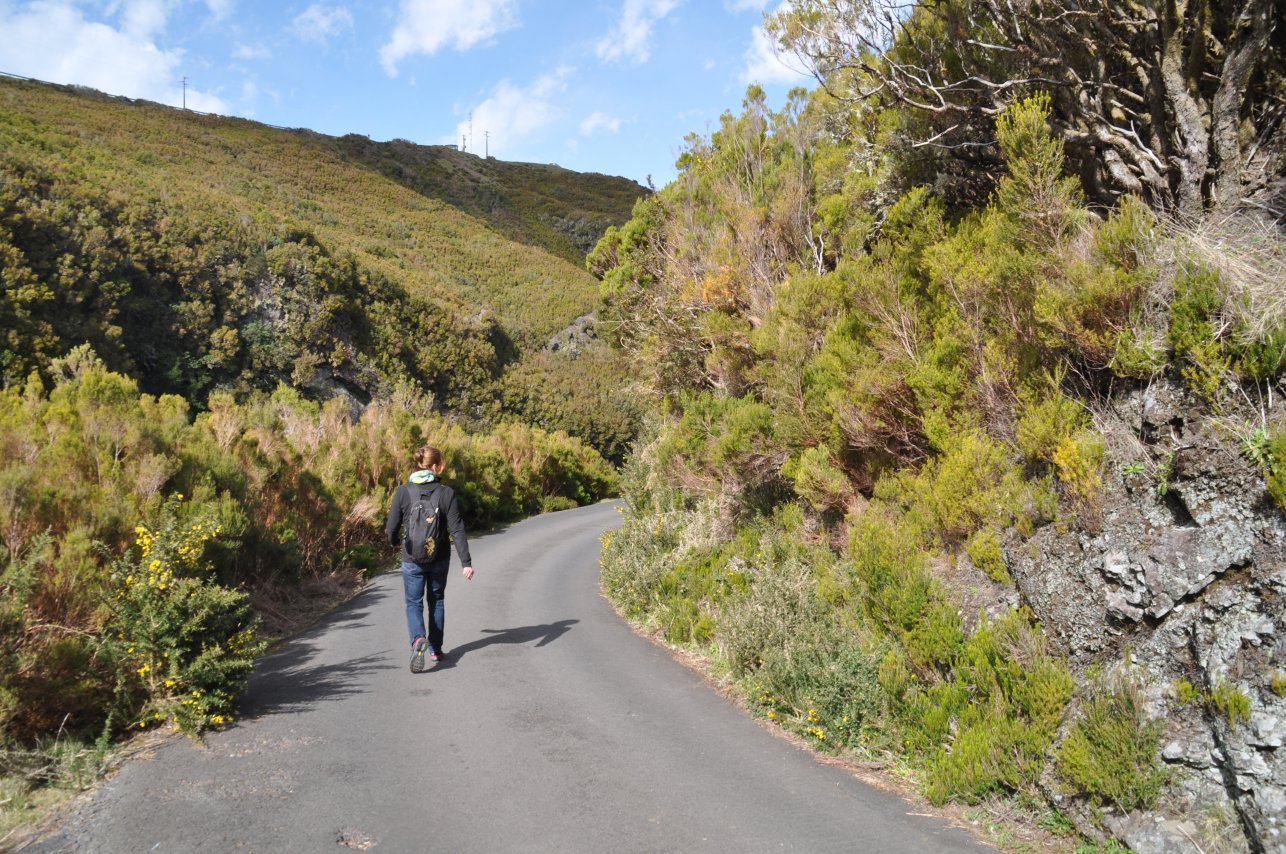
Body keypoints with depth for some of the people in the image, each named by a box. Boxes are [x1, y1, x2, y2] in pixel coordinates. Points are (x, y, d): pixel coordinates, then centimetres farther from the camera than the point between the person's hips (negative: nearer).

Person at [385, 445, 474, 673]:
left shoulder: (403, 492, -10)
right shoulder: (446, 493, -11)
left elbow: (391, 528, -6)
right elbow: (457, 530, -12)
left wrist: (396, 542, 18)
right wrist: (466, 562, -9)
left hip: (412, 560, -1)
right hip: (439, 559, 1)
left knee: (413, 603, 11)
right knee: (436, 601, 19)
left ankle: (418, 639, -17)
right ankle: (435, 649, 26)